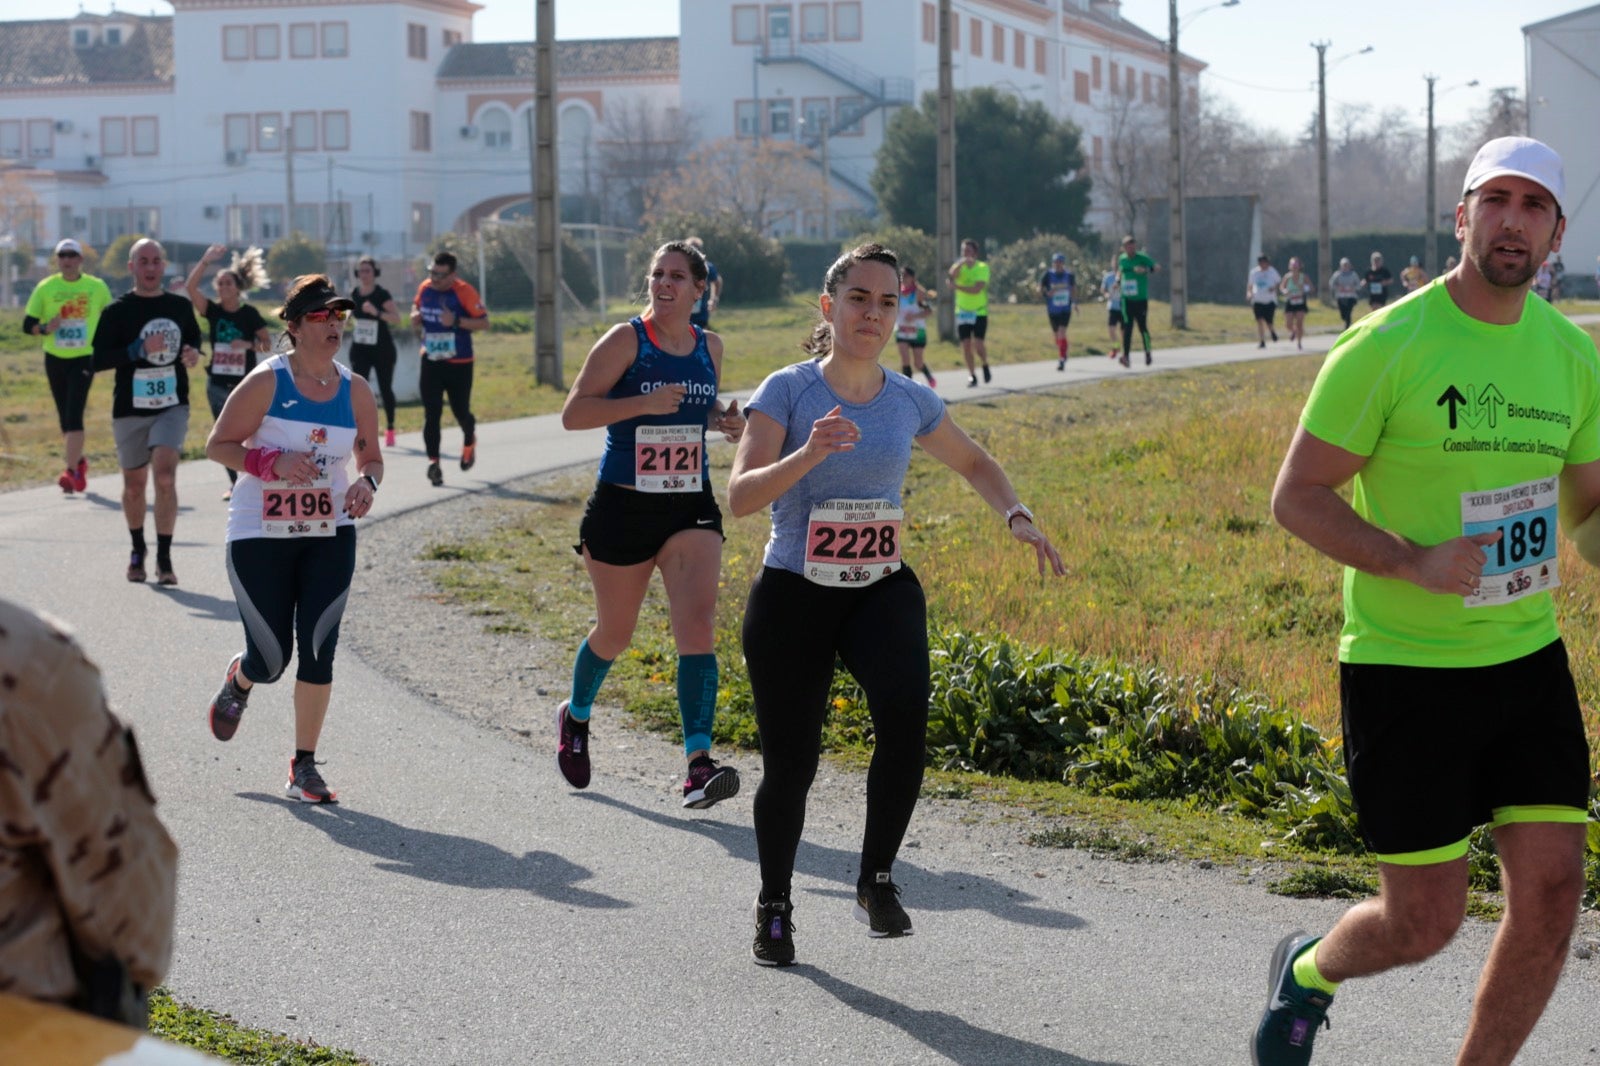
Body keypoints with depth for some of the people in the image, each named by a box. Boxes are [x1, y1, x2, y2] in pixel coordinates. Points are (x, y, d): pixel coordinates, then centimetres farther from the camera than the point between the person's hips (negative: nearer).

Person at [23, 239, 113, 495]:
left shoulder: (97, 287, -1)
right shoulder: (45, 288, 0)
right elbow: (27, 324, 1)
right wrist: (44, 328, -19)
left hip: (84, 359, -3)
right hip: (55, 359, 3)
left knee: (74, 414, -16)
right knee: (64, 417, 11)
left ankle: (72, 472, -19)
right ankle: (78, 461, 33)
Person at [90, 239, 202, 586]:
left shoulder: (180, 306, 5)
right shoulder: (117, 312, -4)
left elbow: (193, 338, 22)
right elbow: (99, 360, -10)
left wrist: (193, 353, -2)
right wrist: (139, 349, -22)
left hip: (172, 405, 0)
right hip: (130, 410, 0)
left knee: (165, 475, -18)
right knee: (134, 484, 11)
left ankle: (164, 558, -11)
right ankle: (137, 551, 34)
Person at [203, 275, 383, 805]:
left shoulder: (355, 390, 3)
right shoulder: (267, 382, -9)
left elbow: (371, 457, 13)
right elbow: (217, 445, -6)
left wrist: (368, 483, -10)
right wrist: (273, 463, -22)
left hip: (330, 535, 3)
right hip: (260, 537, -3)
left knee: (319, 650, -9)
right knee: (270, 659, 1)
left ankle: (304, 767, 3)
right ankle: (238, 681, 40)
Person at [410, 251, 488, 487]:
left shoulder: (464, 292, -13)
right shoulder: (424, 289, 2)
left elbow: (484, 322, -13)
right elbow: (416, 308, 23)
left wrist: (456, 321, -26)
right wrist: (415, 318, -1)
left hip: (459, 364, -3)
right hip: (431, 361, 3)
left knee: (460, 411, 8)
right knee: (431, 414, -6)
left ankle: (469, 442, 41)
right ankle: (433, 462, -7)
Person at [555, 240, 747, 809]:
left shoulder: (709, 346, 6)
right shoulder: (626, 340, -8)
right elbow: (573, 413, -13)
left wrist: (728, 419, 3)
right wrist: (644, 403, -25)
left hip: (691, 507, 3)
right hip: (624, 506, -3)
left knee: (696, 625, -15)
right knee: (615, 632, 13)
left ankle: (699, 765, -21)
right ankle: (575, 715, 44)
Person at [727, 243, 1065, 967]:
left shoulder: (910, 402, 2)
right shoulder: (787, 391, -8)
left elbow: (973, 463, 21)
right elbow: (741, 497, -19)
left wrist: (1017, 518, 3)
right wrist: (809, 455, -34)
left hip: (882, 591, 2)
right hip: (791, 595, -2)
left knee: (905, 712, -27)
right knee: (790, 765, 1)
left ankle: (877, 881, -10)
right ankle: (774, 907, 27)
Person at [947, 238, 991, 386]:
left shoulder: (982, 267, -5)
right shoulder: (959, 266, 5)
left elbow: (976, 289, -17)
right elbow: (953, 274, -19)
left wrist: (957, 287, -18)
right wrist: (962, 262, -33)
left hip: (979, 312, -3)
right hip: (962, 311, 3)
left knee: (978, 344, -12)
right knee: (966, 345, 1)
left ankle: (985, 365, 17)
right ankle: (972, 376, 12)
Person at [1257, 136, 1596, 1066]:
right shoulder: (1389, 346, -12)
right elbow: (1296, 497, -9)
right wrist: (1413, 562, -22)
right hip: (1404, 670, -5)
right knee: (1426, 922, 2)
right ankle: (1310, 971, 36)